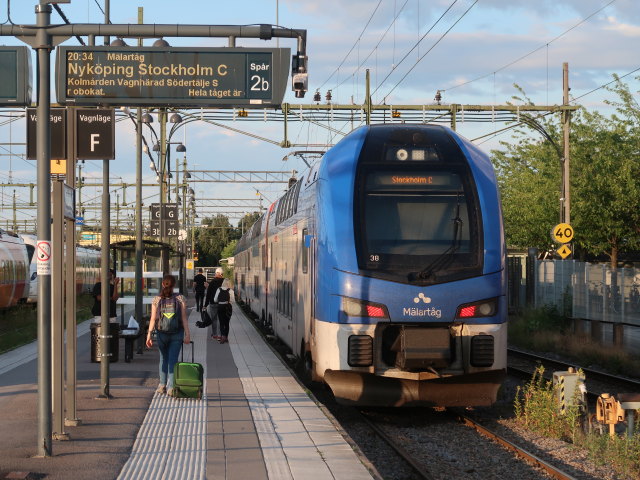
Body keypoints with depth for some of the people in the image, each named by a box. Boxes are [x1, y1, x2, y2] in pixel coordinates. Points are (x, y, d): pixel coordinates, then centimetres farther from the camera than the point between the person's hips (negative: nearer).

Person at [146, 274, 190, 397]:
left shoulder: (156, 300, -3)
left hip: (162, 334, 1)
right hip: (177, 334, -1)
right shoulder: (180, 299, -5)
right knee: (173, 359, 3)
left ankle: (162, 385, 20)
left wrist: (149, 335, -1)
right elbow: (184, 318, -7)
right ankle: (171, 387, -4)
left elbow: (153, 319, -5)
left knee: (163, 358, 18)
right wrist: (187, 334, -4)